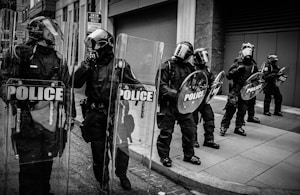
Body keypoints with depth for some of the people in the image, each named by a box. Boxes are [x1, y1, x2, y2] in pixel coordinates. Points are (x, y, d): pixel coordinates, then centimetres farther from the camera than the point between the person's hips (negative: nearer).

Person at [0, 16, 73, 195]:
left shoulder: (58, 58, 11)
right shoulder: (22, 53, -1)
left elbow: (67, 87, 13)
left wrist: (70, 113, 11)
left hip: (52, 117, 4)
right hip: (29, 117, -4)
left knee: (47, 160, 14)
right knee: (30, 163, 1)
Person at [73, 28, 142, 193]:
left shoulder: (120, 64, -1)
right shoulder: (90, 62, 3)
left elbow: (133, 84, 7)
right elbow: (76, 83, -7)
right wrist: (86, 66, -16)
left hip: (115, 112, -1)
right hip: (95, 113, 2)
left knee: (119, 145, 2)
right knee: (98, 148, 12)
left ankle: (122, 175, 30)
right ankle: (103, 181, 33)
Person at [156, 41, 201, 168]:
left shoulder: (189, 67, 10)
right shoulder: (168, 65, -7)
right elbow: (161, 85, -15)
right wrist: (174, 93, -26)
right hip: (169, 104, -5)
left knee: (190, 129, 10)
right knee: (166, 131, 4)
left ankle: (188, 155, 29)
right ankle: (164, 156, 23)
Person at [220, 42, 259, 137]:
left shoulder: (253, 64, 9)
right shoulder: (237, 63, -3)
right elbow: (228, 75, -7)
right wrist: (237, 70, -21)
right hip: (235, 89, -4)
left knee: (243, 109, 9)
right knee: (231, 108, -6)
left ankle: (238, 127, 22)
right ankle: (224, 126, 4)